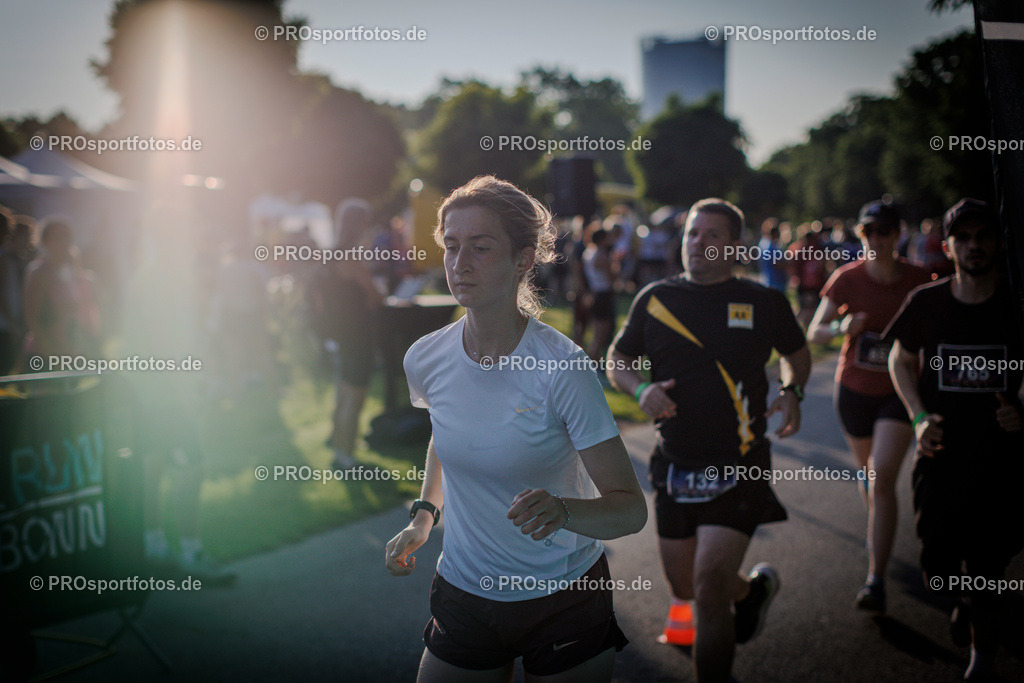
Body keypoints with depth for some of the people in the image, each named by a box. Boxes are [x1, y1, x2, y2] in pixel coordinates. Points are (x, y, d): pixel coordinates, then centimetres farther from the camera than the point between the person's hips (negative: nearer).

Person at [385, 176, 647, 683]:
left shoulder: (563, 368, -22)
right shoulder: (424, 360, -8)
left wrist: (562, 511, -39)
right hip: (462, 596, 4)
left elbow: (631, 509, -21)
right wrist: (424, 515, 6)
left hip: (566, 598, -3)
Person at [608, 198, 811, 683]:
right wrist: (640, 390, -10)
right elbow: (617, 360, 11)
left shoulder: (765, 303, 0)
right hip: (674, 468, 3)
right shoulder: (656, 299, 3)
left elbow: (797, 353, 17)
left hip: (738, 469, -3)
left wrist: (791, 391, -4)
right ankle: (753, 588, 46)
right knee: (684, 588, 14)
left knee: (710, 586, -15)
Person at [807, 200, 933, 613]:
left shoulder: (920, 282, -9)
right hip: (854, 389, 3)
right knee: (866, 471, 19)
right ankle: (880, 535, 50)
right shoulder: (848, 278, -7)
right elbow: (814, 332, -6)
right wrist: (841, 328, -27)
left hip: (899, 392, -2)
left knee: (883, 479, -15)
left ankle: (876, 580, -13)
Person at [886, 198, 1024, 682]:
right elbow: (901, 359, 13)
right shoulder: (926, 302, -2)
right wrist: (920, 416, -1)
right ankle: (962, 601, 43)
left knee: (985, 574, 2)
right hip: (940, 455, 1)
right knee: (938, 574, 5)